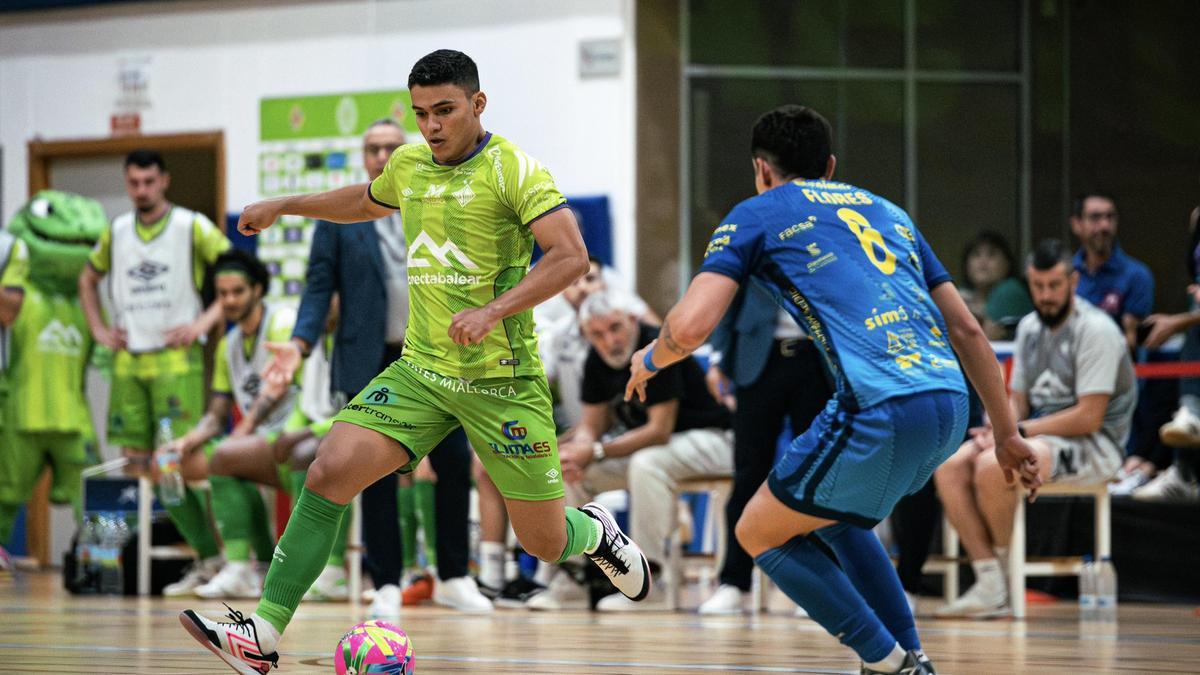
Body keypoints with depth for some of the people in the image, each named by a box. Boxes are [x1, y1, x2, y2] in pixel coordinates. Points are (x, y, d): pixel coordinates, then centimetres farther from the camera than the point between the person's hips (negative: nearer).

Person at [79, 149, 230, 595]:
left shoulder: (191, 227, -2)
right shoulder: (117, 232, 12)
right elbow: (88, 279, 28)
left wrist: (205, 321, -11)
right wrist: (99, 329, 14)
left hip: (175, 358, -5)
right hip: (128, 362, 5)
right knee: (135, 462, 2)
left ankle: (209, 558, -10)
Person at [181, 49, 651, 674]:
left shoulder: (511, 169, -11)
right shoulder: (408, 165, 8)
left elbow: (570, 256, -20)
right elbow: (366, 201, 33)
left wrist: (494, 310, -29)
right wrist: (283, 206, 32)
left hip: (502, 380, -5)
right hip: (419, 370, 5)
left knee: (545, 544, 3)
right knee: (329, 473, -16)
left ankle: (594, 532, 42)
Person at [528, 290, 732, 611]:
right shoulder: (596, 361, -1)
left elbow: (659, 431, -27)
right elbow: (592, 425, 2)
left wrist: (596, 452, -30)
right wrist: (579, 450, -22)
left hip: (708, 439, -8)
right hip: (645, 443, 8)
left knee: (646, 463, -37)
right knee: (572, 470, -5)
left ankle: (649, 582, -31)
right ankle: (572, 580, 0)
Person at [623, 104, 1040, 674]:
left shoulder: (757, 215, 12)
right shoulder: (887, 212, 28)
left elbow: (690, 327, 0)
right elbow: (966, 331, 25)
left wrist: (649, 359, 22)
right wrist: (1006, 434, 30)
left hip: (881, 411, -7)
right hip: (951, 403, 7)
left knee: (760, 533, 13)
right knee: (834, 513, 31)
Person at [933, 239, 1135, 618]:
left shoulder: (1096, 331, -12)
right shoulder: (1030, 328, 14)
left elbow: (1088, 418, -17)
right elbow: (1018, 400, 17)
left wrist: (1017, 431, -16)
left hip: (1093, 446, -8)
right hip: (1037, 436, 8)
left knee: (992, 466, -33)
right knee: (949, 466, -16)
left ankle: (1002, 560, -7)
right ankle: (990, 587, -19)